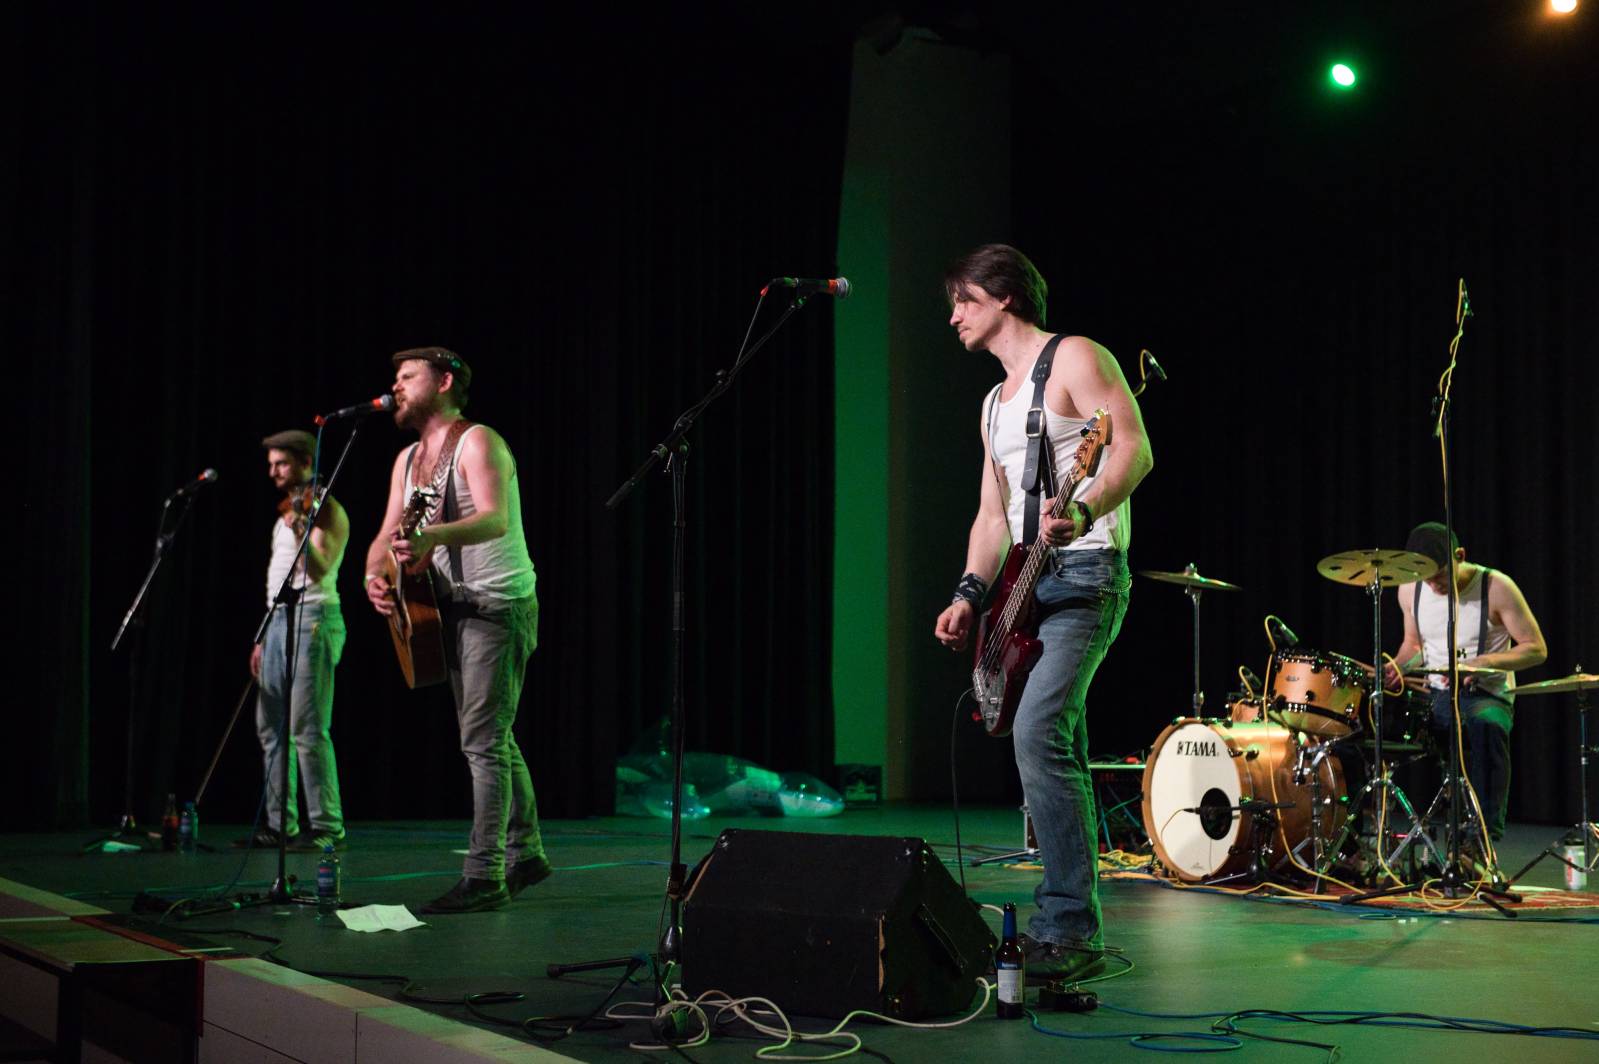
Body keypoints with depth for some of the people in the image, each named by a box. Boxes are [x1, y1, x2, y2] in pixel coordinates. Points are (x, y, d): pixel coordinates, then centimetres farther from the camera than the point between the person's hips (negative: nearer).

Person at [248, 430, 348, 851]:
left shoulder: (326, 510, -5)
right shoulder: (287, 512, 21)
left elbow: (320, 570, -20)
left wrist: (300, 532, -38)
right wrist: (264, 638, 20)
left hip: (313, 619, -9)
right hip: (279, 621, 9)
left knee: (307, 729, -13)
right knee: (271, 727, 8)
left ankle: (327, 828, -11)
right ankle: (280, 824, 14)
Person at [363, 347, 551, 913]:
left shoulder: (477, 442, -11)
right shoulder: (408, 459, 15)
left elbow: (495, 518, -27)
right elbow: (390, 532, 11)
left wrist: (436, 536, -45)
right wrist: (374, 575, -11)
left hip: (499, 605, -9)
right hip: (453, 607, 9)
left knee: (483, 741, -12)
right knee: (493, 740, 14)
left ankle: (484, 877, -11)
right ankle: (525, 853, 24)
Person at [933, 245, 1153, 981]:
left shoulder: (1073, 358, -3)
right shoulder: (995, 403, 23)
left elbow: (1135, 450, -15)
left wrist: (1083, 512, -32)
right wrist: (970, 594, 7)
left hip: (1084, 575, -9)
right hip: (1029, 587, 9)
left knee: (1038, 733, -22)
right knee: (1059, 754, 10)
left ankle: (1070, 930, -20)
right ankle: (1068, 929, 15)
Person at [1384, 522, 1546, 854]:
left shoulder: (1496, 588, -13)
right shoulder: (1411, 590, 1)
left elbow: (1536, 649, -9)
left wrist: (1482, 662, -24)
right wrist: (1398, 667, -4)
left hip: (1486, 696, -4)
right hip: (1432, 696, 4)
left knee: (1485, 726, -39)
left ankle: (1485, 836, -32)